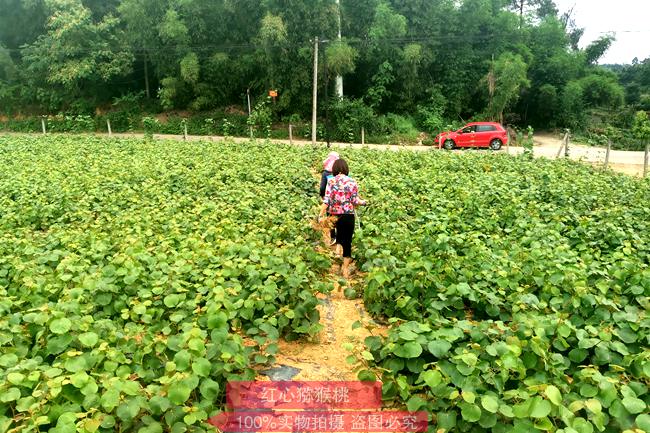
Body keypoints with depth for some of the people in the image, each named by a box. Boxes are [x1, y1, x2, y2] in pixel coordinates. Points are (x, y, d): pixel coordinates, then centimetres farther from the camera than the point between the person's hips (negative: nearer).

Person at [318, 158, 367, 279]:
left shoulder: (331, 181, -5)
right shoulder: (352, 182, -3)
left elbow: (326, 201, -11)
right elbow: (355, 201, -4)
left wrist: (321, 215, -9)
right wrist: (363, 202, 16)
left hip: (334, 215, 1)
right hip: (348, 216, 0)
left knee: (338, 240, 22)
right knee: (347, 242, 7)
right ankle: (345, 269, 10)